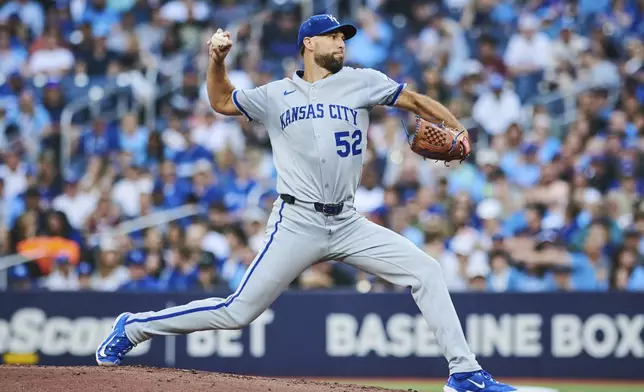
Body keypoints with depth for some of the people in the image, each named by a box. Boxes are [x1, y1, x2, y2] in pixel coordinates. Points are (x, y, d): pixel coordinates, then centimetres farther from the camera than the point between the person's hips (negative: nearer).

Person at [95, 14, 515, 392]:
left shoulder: (361, 82, 7)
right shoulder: (275, 96, 6)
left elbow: (417, 101, 8)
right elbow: (222, 102, 19)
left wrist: (456, 129, -9)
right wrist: (218, 60, 1)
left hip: (348, 224, 3)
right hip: (298, 224, -3)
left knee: (426, 271, -9)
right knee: (238, 312, -7)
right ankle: (134, 327, 9)